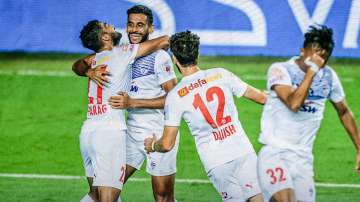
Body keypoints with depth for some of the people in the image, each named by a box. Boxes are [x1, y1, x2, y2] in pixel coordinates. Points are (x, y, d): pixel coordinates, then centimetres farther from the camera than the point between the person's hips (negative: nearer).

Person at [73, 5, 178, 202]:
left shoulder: (159, 57, -13)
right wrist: (90, 71, -18)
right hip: (132, 131, 6)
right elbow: (78, 65, 7)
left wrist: (133, 102, -23)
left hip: (160, 133, -6)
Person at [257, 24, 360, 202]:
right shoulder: (280, 70, -9)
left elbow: (344, 112, 22)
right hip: (275, 153, -5)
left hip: (303, 159, 5)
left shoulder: (328, 76, 7)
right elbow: (294, 104, -25)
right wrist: (311, 71, -21)